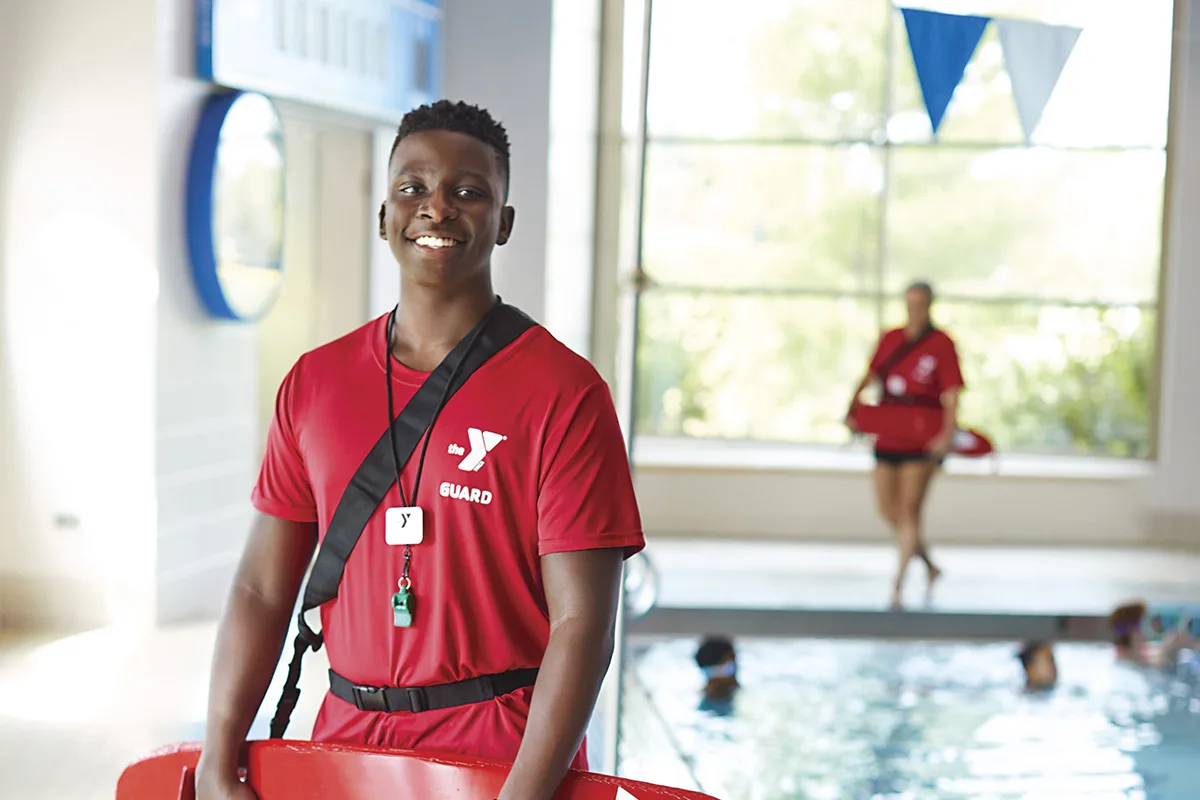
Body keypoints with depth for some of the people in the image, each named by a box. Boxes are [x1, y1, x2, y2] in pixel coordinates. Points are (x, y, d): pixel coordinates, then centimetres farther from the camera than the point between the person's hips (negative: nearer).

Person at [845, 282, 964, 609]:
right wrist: (853, 411, -1)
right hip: (888, 435, 6)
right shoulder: (890, 339, 8)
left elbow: (951, 396, -12)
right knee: (888, 510, 11)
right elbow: (869, 378, 14)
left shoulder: (942, 345, -7)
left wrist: (947, 435, -26)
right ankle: (930, 566, 32)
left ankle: (898, 588, -5)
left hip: (923, 441, -6)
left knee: (909, 511, -8)